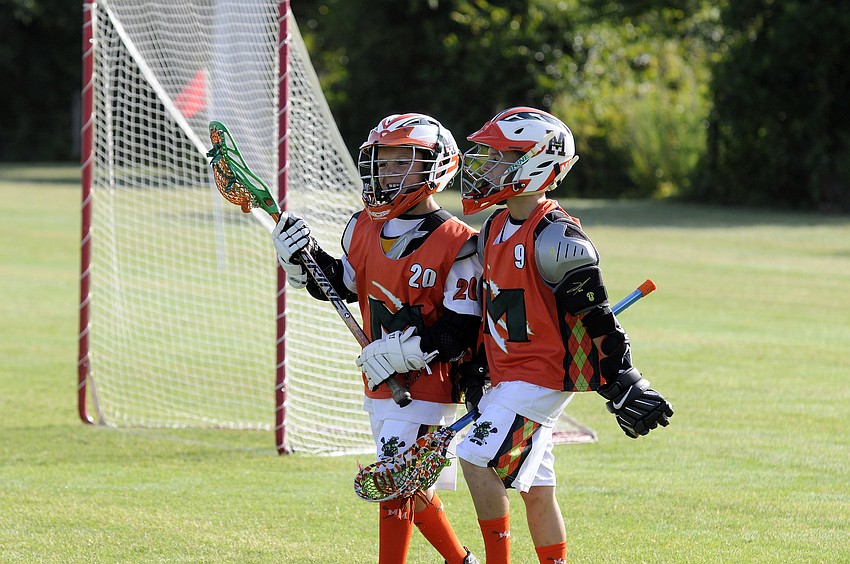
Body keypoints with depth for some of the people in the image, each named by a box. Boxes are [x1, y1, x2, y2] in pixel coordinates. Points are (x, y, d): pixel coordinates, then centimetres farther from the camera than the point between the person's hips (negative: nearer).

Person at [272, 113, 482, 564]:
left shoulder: (456, 244, -15)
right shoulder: (365, 227, 6)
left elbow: (460, 331, -17)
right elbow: (342, 287, 21)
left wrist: (402, 353, -21)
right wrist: (302, 260, 6)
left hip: (427, 386, -7)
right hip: (381, 385, 7)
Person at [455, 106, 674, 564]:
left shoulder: (554, 237, -17)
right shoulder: (495, 228, 11)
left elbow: (594, 317, -18)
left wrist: (623, 388, -18)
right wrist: (475, 374, 23)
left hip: (542, 374, -9)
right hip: (508, 378, 9)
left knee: (477, 459, -17)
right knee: (535, 489, 11)